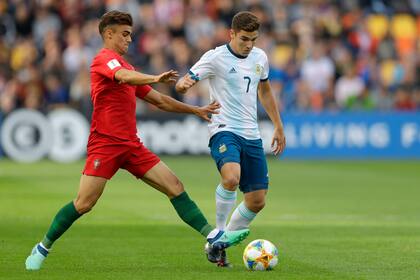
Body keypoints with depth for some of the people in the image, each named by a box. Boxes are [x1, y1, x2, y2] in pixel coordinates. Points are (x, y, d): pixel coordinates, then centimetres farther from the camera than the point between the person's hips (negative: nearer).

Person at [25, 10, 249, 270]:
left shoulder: (126, 66, 22)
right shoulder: (104, 59, -5)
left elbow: (159, 100, 28)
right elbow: (124, 77, -29)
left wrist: (196, 110, 26)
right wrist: (155, 79, -46)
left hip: (131, 146, 8)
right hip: (105, 143, -8)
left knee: (175, 187, -3)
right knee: (84, 203, -12)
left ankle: (214, 236, -8)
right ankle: (42, 249, 5)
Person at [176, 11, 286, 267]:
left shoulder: (260, 58, 9)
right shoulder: (216, 57, -9)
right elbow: (183, 83, -13)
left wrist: (278, 127, 25)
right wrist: (184, 84, -38)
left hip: (251, 135, 6)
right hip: (224, 130, -6)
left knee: (257, 201, 4)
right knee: (231, 178, -35)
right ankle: (219, 235, -15)